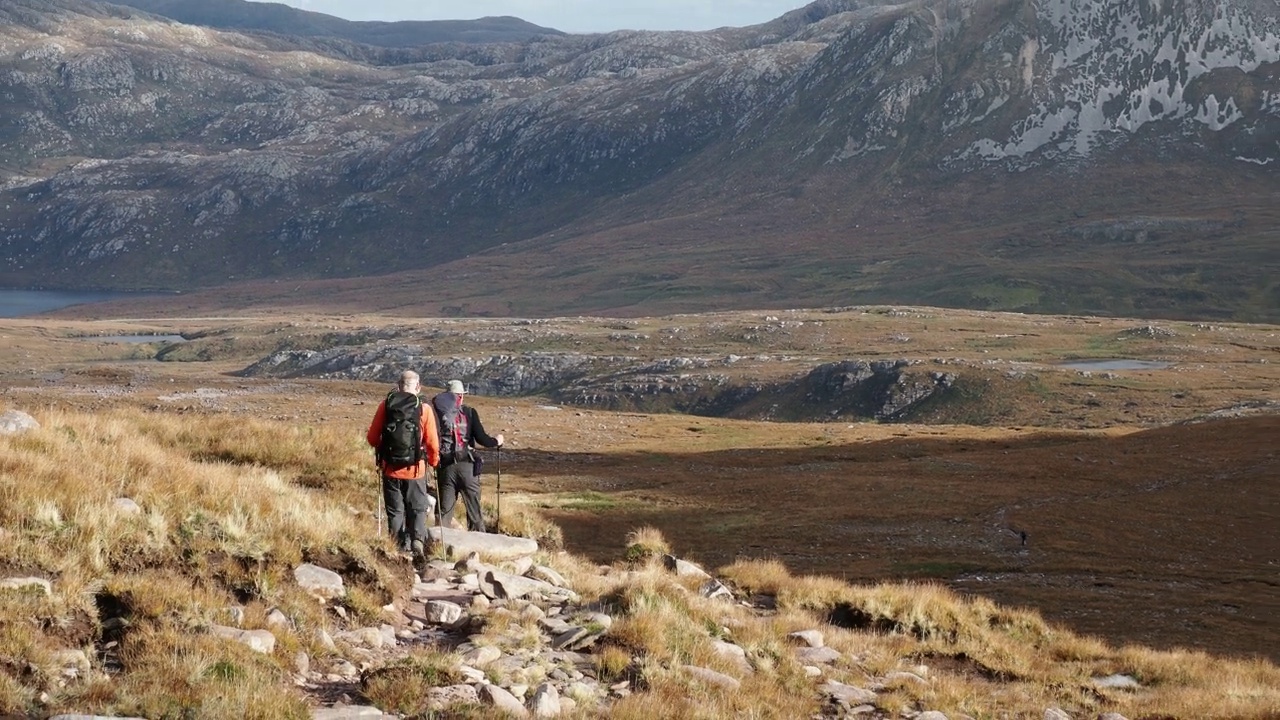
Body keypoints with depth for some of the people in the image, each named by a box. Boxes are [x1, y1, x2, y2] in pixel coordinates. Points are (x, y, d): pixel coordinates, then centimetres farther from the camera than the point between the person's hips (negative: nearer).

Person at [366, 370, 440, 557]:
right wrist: (434, 462, 15)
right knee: (418, 508, 12)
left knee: (395, 510, 13)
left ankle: (400, 546, 9)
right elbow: (433, 443, -5)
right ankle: (418, 538, -11)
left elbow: (372, 438, 2)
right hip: (415, 469, -1)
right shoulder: (424, 409, -7)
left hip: (390, 468, 1)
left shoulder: (386, 405, -4)